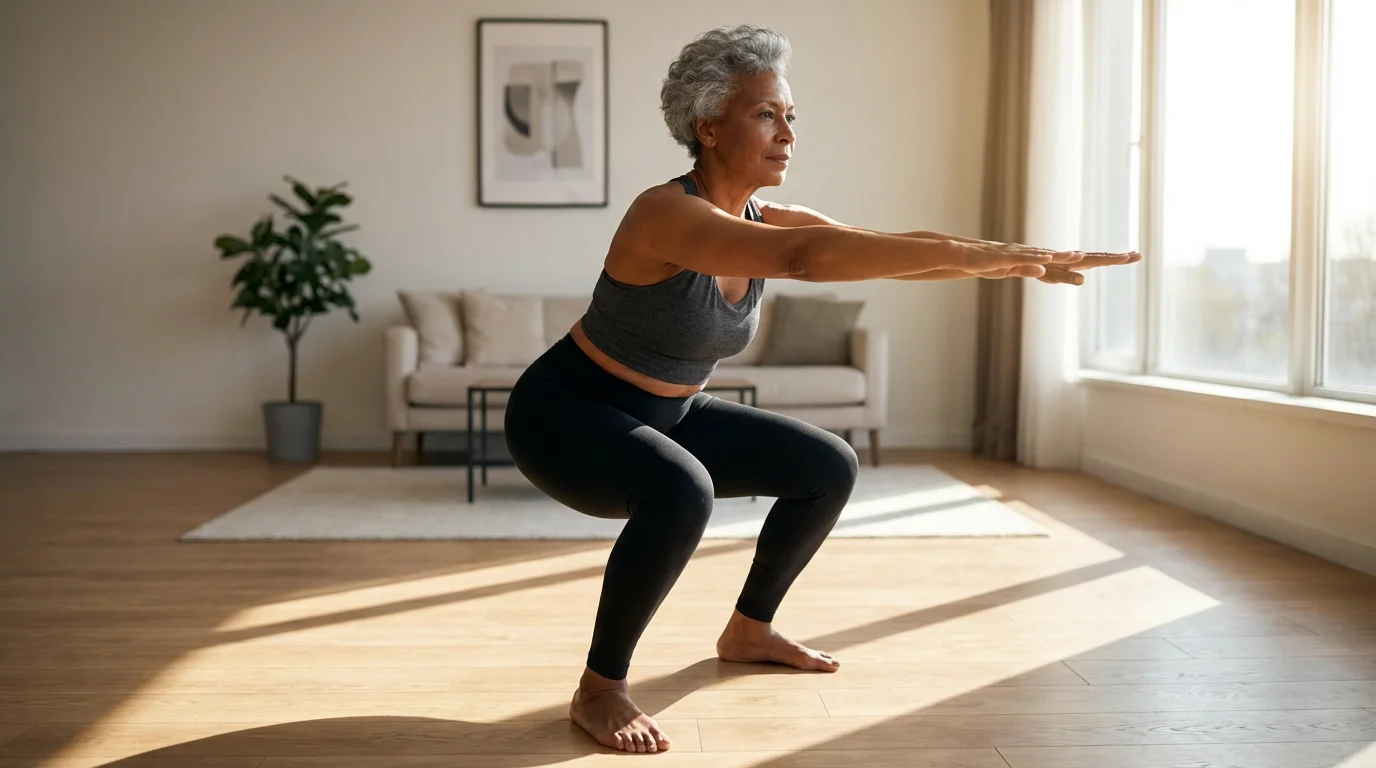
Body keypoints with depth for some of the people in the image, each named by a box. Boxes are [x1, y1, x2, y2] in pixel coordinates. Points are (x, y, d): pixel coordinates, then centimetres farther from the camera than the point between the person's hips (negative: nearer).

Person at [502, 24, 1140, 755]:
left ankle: (748, 630, 24)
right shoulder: (665, 212, -30)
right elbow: (803, 258, -45)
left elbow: (889, 248, -7)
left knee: (829, 468, 6)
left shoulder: (767, 220, -4)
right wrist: (973, 252, -47)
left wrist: (1019, 260, -17)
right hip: (563, 413, -8)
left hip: (660, 416, 8)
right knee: (681, 494, -38)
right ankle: (599, 689, -17)